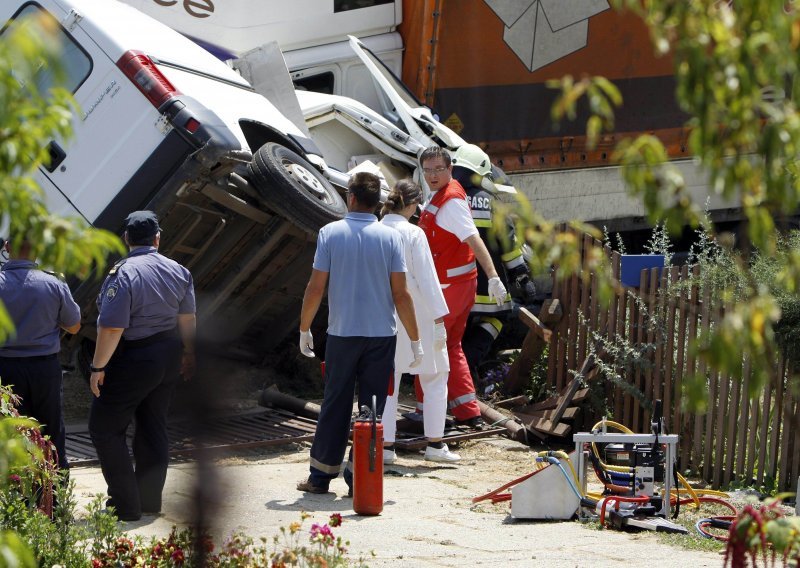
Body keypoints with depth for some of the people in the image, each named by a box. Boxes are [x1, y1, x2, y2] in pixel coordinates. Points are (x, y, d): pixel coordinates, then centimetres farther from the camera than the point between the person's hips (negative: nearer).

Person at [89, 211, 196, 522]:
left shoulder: (122, 274, -19)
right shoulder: (178, 272, 2)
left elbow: (112, 328, -21)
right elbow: (187, 319, 12)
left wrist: (98, 367, -14)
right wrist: (188, 354, 25)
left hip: (132, 362, -7)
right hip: (168, 359, 7)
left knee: (105, 428, 3)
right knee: (153, 429, 17)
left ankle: (126, 503, 1)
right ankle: (150, 500, 22)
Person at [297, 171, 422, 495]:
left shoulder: (330, 233, -4)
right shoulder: (390, 237, -4)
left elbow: (315, 287, -4)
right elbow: (400, 293, -5)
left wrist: (304, 328, 9)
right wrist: (415, 340, 2)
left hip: (342, 333, 0)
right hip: (382, 335, 0)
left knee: (335, 405, 10)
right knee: (372, 407, 6)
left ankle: (321, 475, 15)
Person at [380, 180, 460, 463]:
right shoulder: (413, 233, -13)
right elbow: (426, 278, -13)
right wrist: (439, 319, -9)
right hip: (416, 316, -4)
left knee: (387, 381, 11)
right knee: (434, 378, 9)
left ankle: (386, 445, 9)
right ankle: (435, 444, 8)